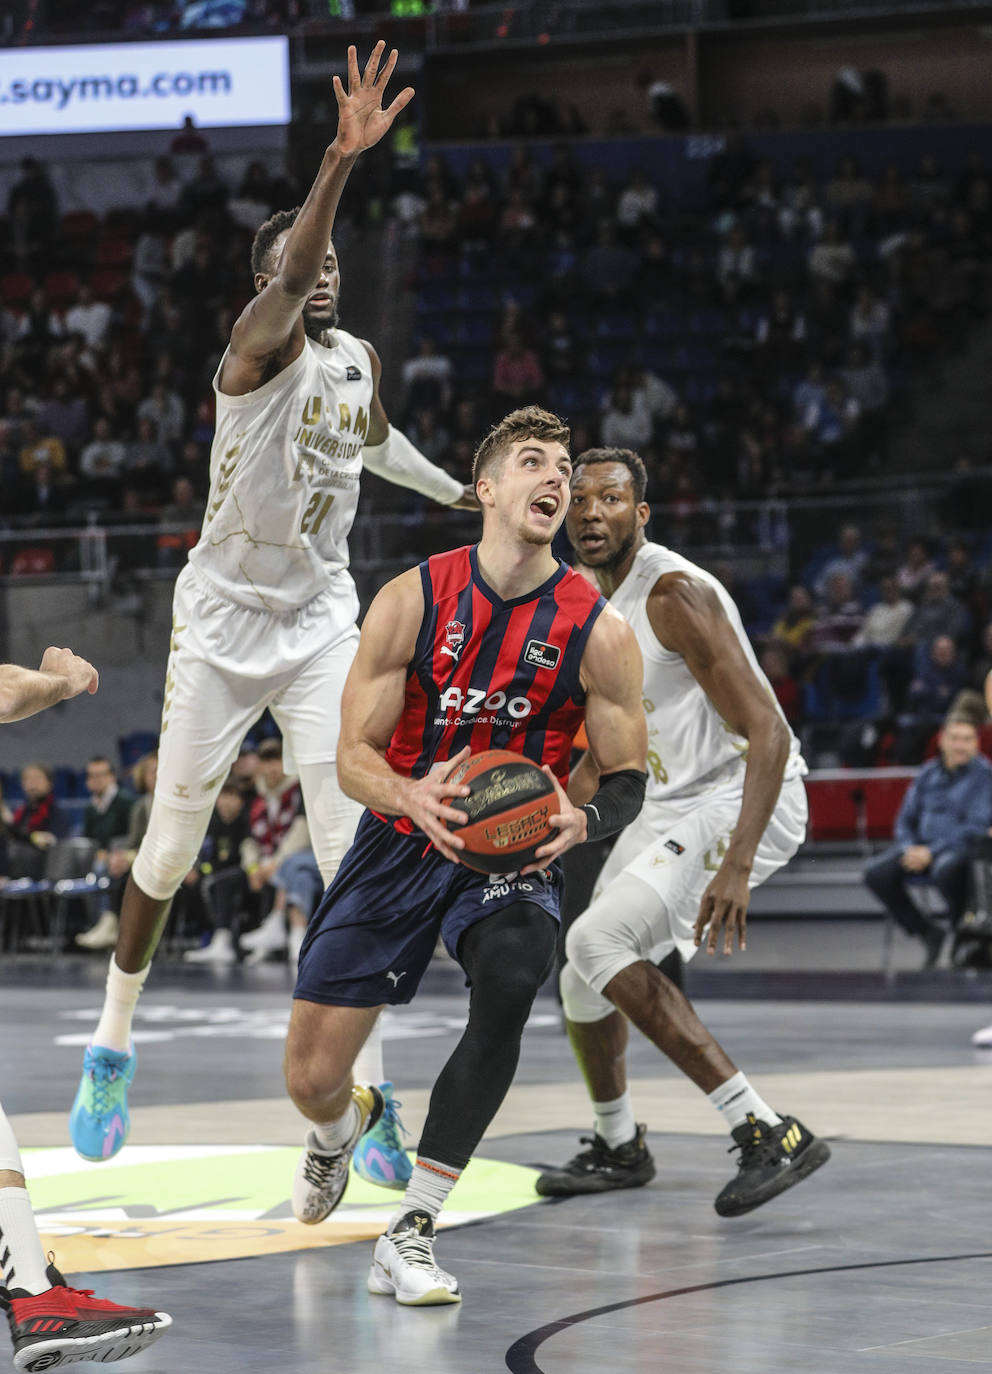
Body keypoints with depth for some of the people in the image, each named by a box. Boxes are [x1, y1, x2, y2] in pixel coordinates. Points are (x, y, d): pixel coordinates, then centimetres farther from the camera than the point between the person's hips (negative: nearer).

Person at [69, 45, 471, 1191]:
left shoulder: (359, 360, 5)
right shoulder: (257, 349, -15)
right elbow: (288, 275, -39)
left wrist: (461, 493, 40)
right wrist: (342, 159, -54)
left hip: (321, 622, 4)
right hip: (223, 617, -4)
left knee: (351, 849, -8)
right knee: (171, 846, 6)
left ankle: (369, 1099, -5)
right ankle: (112, 1047, 28)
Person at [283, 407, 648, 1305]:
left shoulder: (598, 631, -9)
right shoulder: (413, 600, -10)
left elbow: (627, 782, -2)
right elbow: (353, 757, -8)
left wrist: (581, 820, -26)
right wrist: (411, 796, -31)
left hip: (515, 854, -1)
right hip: (402, 841, 1)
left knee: (510, 983, -36)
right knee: (311, 1082, 0)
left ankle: (411, 1233, -24)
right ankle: (344, 1128, 44)